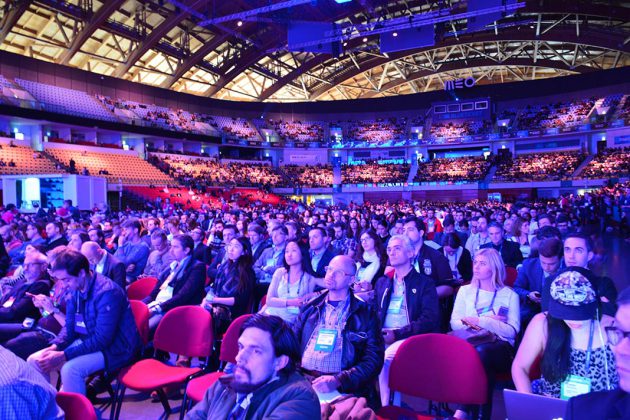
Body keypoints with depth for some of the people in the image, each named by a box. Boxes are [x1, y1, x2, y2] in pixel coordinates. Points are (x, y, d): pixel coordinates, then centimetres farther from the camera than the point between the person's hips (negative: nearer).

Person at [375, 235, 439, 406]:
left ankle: (386, 407, -17)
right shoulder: (382, 282, 23)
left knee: (386, 356, -33)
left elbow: (430, 320, -5)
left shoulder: (425, 283, 7)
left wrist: (397, 334, -16)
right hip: (383, 337, 4)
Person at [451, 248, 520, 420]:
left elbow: (512, 331, -2)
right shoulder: (465, 291, 16)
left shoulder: (510, 295, 9)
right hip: (470, 343, 2)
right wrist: (490, 320, -4)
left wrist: (480, 320, -12)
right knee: (479, 353, -36)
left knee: (481, 351, -37)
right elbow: (455, 323, 6)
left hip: (500, 348, -1)